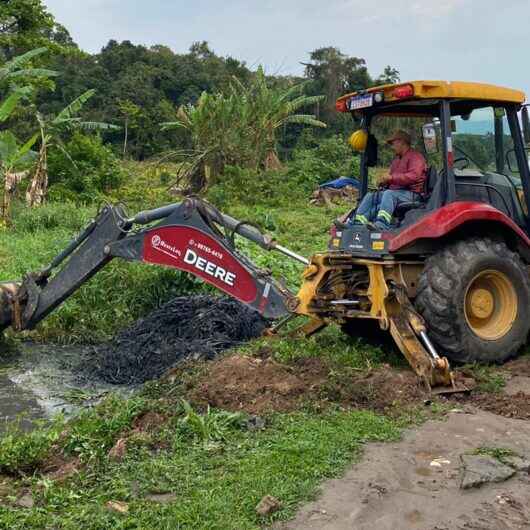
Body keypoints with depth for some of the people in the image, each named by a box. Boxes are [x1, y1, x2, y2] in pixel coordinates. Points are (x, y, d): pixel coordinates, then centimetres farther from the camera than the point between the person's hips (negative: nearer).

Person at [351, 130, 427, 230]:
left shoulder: (415, 156, -2)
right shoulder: (397, 159, 27)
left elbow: (413, 176, -18)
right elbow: (391, 176, 31)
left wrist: (391, 178, -22)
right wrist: (384, 181, 6)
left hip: (410, 193, -8)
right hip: (395, 191, 9)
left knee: (389, 194, -36)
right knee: (370, 196, -8)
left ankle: (381, 225, -55)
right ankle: (356, 224, -26)